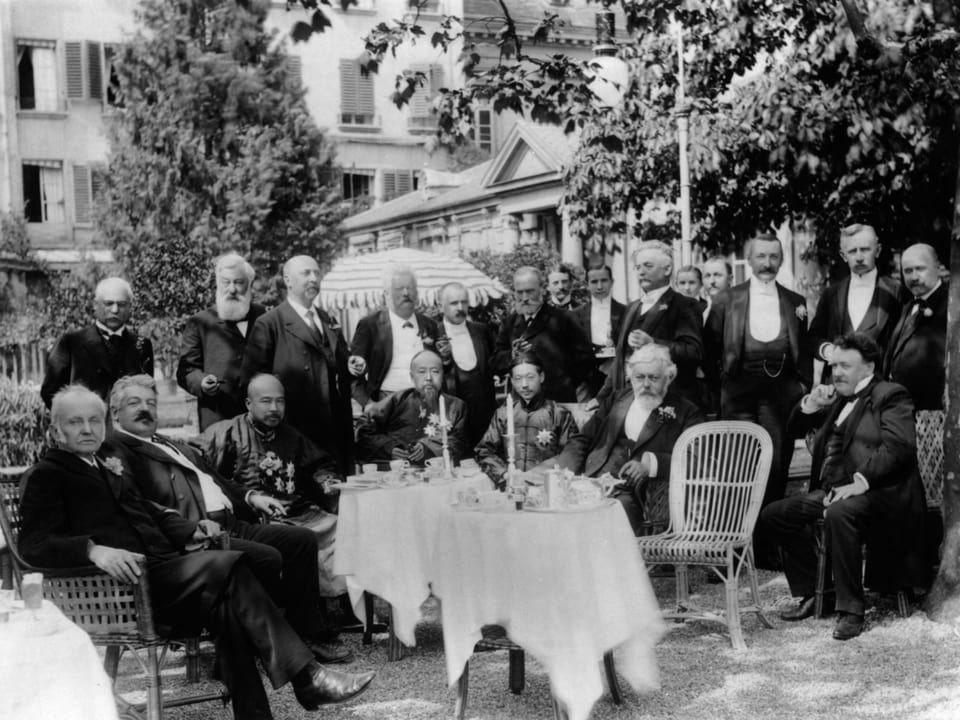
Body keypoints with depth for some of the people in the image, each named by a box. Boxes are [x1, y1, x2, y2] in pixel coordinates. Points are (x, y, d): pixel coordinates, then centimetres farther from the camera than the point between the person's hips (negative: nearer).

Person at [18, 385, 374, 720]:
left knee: (225, 604, -26)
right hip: (125, 584, -7)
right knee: (229, 565, -27)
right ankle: (305, 675, -27)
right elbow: (34, 544, -8)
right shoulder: (43, 477, 5)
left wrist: (188, 532, 8)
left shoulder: (112, 465, 28)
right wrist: (94, 549, -27)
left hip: (162, 569, 7)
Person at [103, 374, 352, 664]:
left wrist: (249, 496, 13)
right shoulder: (115, 450, -3)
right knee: (266, 557, -26)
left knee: (302, 539, -1)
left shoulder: (175, 446, 28)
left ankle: (310, 633, 2)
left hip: (229, 524, 9)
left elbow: (217, 481, 32)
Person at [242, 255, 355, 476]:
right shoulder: (268, 324, -3)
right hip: (295, 429, -6)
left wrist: (353, 368, 4)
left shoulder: (329, 322, 18)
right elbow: (252, 377, -6)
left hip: (334, 430, 6)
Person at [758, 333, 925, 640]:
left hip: (875, 491, -8)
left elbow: (898, 446, -16)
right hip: (831, 491, 8)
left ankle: (851, 611, -26)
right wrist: (810, 405, 6)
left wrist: (861, 482, -27)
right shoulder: (837, 399, 22)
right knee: (773, 514, -1)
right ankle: (810, 594, 9)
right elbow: (795, 430, 27)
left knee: (839, 514, -37)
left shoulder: (891, 395, -1)